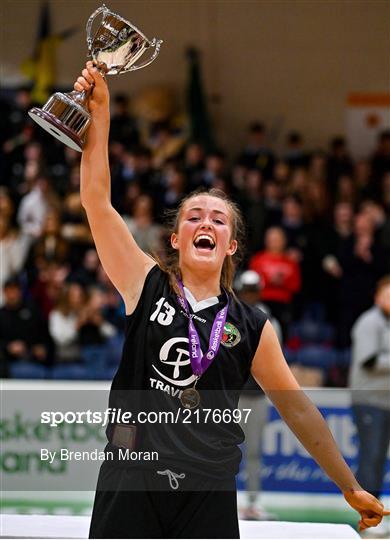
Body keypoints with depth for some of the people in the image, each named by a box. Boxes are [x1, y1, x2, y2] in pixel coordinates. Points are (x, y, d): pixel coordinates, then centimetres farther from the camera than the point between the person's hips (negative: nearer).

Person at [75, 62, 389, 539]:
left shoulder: (251, 326, 8)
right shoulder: (148, 285, 5)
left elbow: (296, 407, 14)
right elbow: (96, 201, -2)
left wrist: (351, 488, 15)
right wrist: (99, 111, -9)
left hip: (208, 495, 1)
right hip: (131, 484, -1)